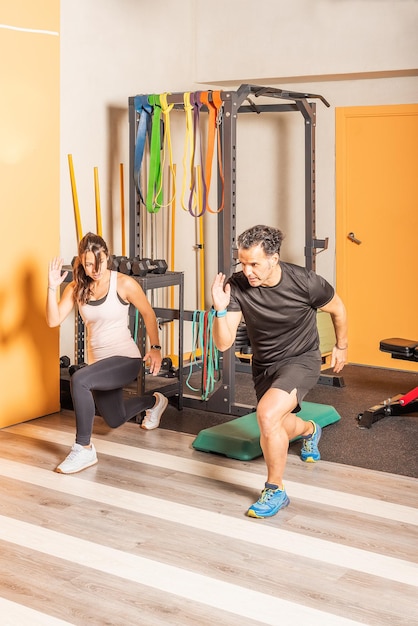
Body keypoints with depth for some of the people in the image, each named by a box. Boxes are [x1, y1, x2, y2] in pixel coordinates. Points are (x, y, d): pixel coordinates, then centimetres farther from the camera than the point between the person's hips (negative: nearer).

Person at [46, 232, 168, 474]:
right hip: (99, 361, 7)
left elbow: (148, 313, -3)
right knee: (115, 420, 25)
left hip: (126, 359, -6)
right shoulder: (77, 288, -4)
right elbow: (54, 320, -11)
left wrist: (156, 348, 1)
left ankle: (84, 449, -20)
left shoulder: (124, 284, -16)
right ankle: (154, 401, 57)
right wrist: (52, 287, -21)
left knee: (79, 380, -34)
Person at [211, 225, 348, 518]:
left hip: (300, 360, -5)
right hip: (264, 365, 5)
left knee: (267, 413, -30)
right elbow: (223, 343, -21)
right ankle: (309, 430, 63)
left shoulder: (305, 282, -26)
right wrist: (221, 310, -38)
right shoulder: (237, 286, -22)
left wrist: (342, 345, 9)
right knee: (278, 428, 24)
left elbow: (337, 308, -4)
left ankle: (275, 490, -8)